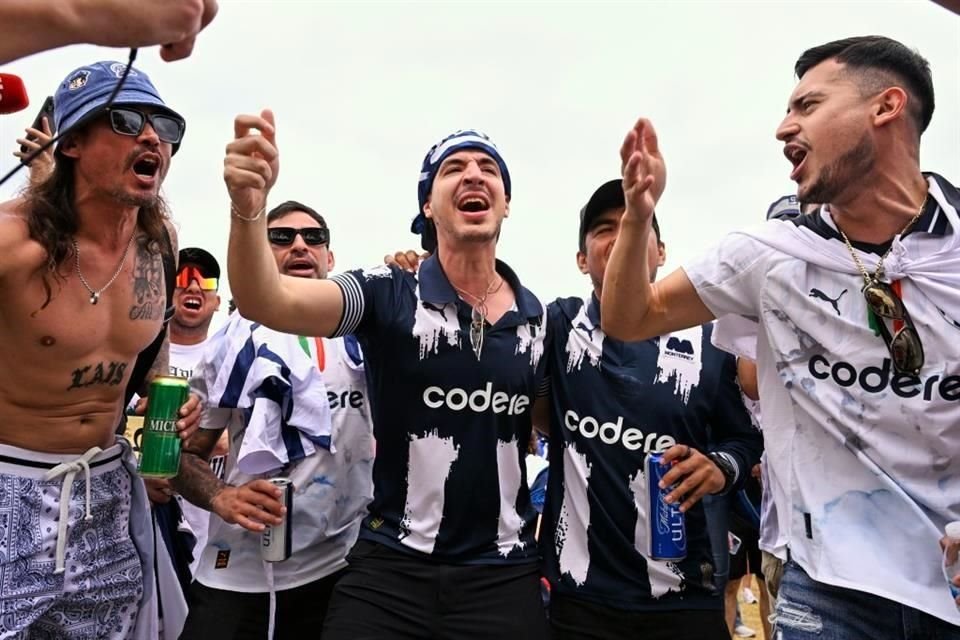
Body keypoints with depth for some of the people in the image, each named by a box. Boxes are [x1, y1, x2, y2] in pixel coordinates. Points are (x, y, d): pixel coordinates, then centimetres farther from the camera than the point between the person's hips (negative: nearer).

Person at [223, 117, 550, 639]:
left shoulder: (541, 319, 2)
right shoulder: (387, 295, -8)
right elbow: (265, 302, -23)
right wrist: (249, 205, -41)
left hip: (504, 575, 3)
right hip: (389, 569, -2)